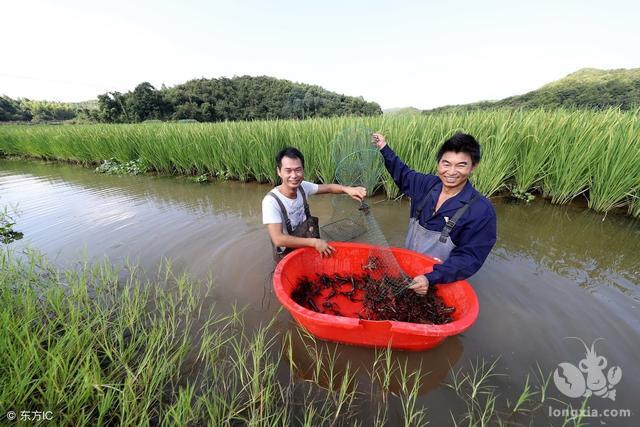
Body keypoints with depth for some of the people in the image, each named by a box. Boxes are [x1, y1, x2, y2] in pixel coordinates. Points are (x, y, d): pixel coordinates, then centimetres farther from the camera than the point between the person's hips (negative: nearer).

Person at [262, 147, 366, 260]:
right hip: (287, 253, -5)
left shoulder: (303, 187, -12)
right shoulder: (271, 201, -27)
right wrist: (314, 242, -30)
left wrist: (347, 189, -21)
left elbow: (328, 187, -2)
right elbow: (278, 239, -31)